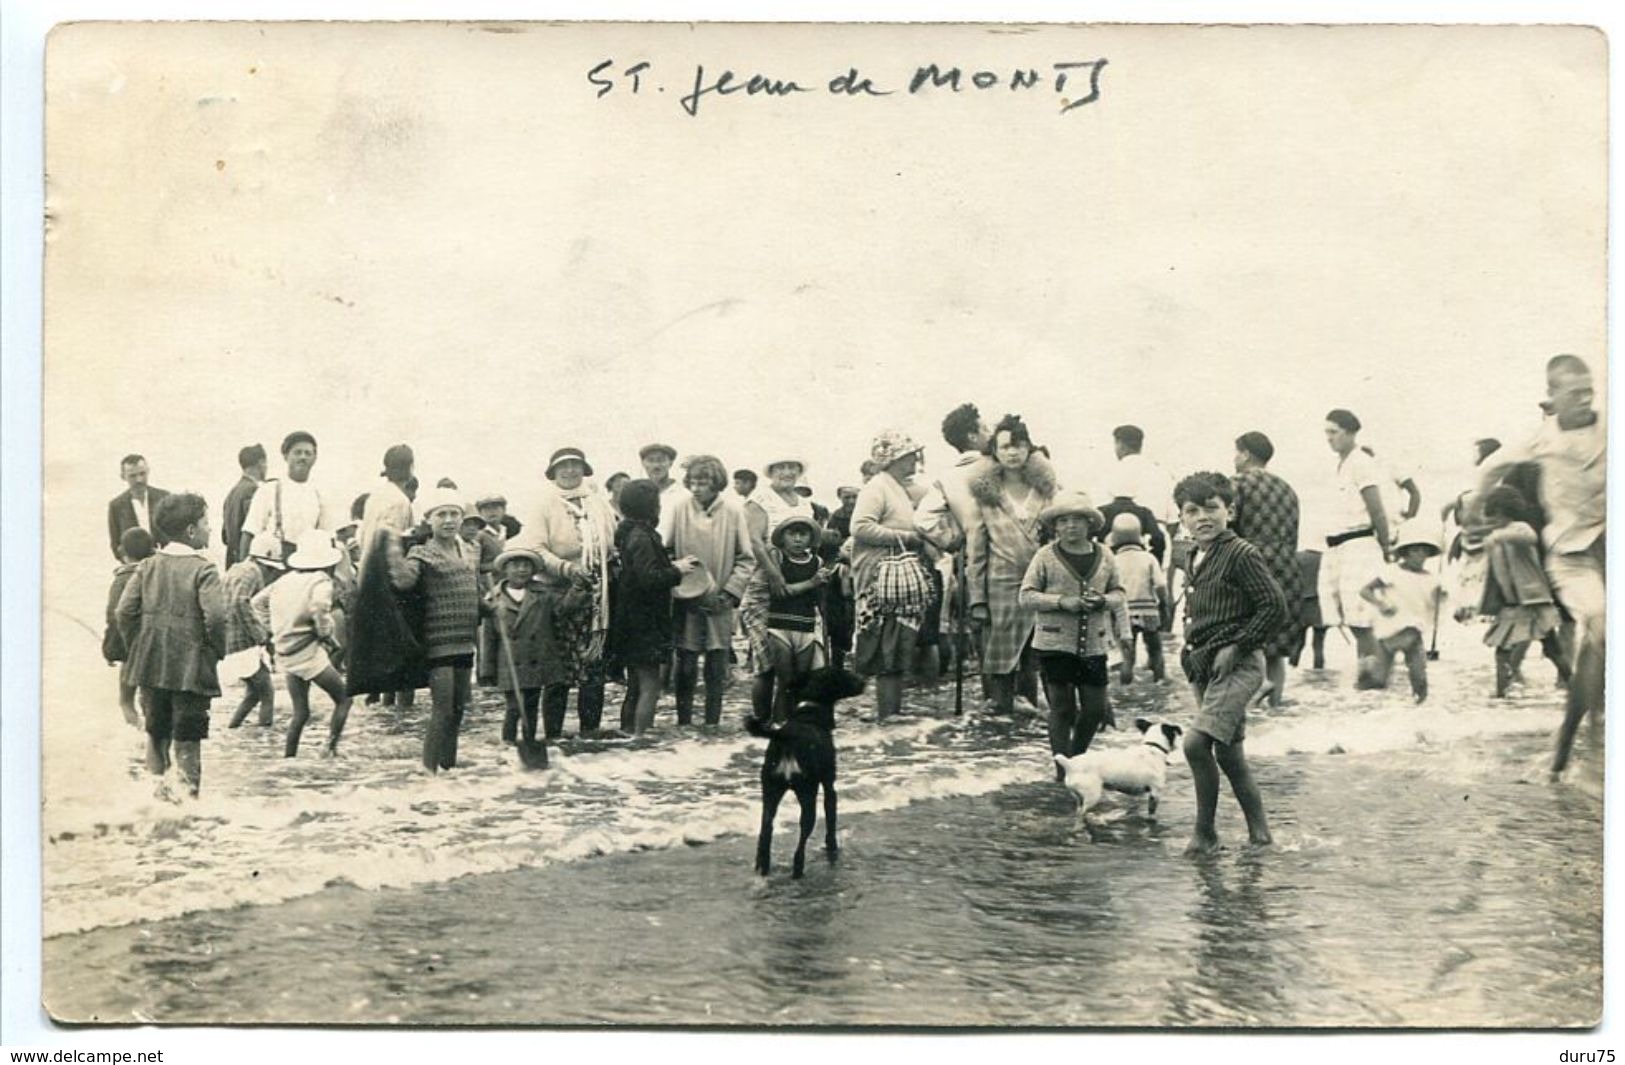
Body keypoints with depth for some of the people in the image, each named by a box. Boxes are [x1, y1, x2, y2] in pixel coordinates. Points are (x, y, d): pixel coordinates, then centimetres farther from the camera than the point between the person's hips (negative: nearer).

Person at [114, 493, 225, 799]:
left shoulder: (149, 566, 5)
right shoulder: (203, 569, -11)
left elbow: (124, 611, 0)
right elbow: (216, 616, -21)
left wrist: (137, 645, 11)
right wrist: (219, 650, -5)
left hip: (150, 662, 5)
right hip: (191, 666, -5)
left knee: (156, 730, 18)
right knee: (187, 734, 3)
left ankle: (157, 784, 24)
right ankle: (189, 791, 5)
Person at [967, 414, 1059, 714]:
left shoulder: (1048, 488, 6)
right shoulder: (985, 493, 4)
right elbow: (976, 549, 4)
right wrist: (977, 597, -1)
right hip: (1002, 586, -1)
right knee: (1000, 667, 2)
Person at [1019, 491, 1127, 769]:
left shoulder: (1104, 556, 7)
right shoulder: (1046, 555, -2)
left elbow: (1118, 592, 15)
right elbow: (1026, 595, -3)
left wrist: (1105, 600, -8)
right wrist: (1061, 602, -16)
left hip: (1094, 645, 3)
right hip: (1055, 643, -3)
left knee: (1095, 709, 5)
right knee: (1061, 708, 1)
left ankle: (1077, 756, 29)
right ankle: (1063, 769, 11)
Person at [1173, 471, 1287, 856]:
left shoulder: (1241, 554, -11)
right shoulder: (1196, 560, 14)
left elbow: (1275, 607, -16)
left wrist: (1236, 647, -16)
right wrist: (1192, 651, 12)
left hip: (1238, 665, -9)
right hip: (1204, 667, 9)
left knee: (1197, 742, -20)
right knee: (1228, 753, 12)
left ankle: (1205, 831, -6)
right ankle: (1258, 829, 24)